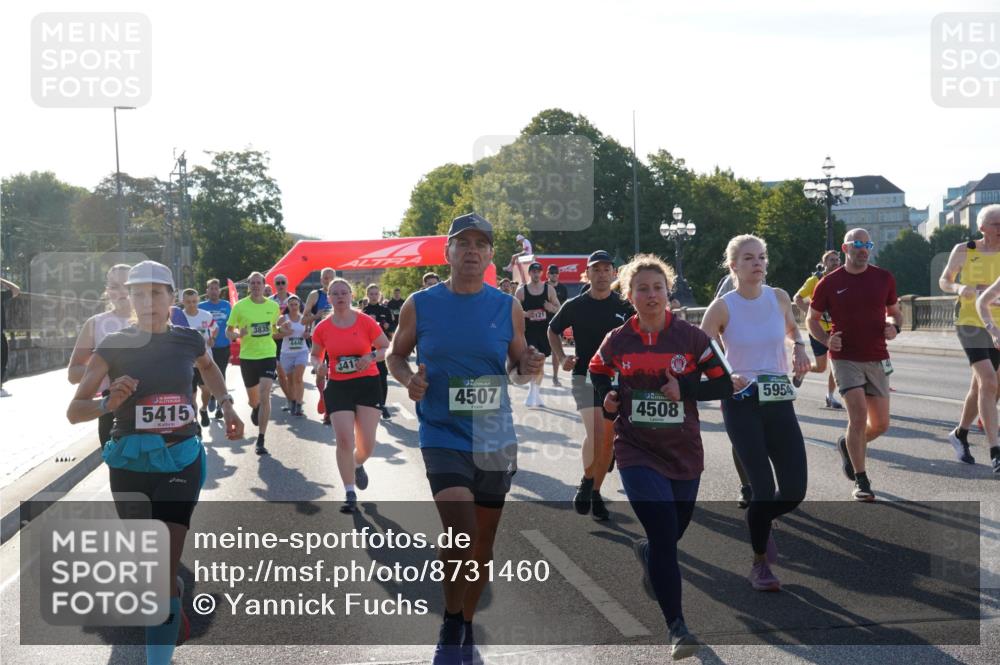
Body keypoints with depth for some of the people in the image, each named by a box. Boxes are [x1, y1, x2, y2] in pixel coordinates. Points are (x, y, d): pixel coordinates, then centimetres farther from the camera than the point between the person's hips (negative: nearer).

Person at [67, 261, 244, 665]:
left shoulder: (188, 341, -1)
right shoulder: (114, 346, -8)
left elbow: (207, 366, 25)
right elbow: (74, 411, -11)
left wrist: (226, 405, 19)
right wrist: (107, 403, -29)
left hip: (180, 462, 0)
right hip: (130, 464, 0)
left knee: (164, 573, -10)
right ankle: (175, 600, 49)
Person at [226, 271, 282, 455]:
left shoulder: (273, 306, 2)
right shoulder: (239, 306, -5)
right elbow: (228, 331, 1)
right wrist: (238, 334, -20)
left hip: (268, 355, 0)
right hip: (247, 356, 0)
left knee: (265, 396, -15)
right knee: (253, 399, 15)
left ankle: (260, 440, -10)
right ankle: (255, 409, 55)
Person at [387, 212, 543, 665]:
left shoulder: (508, 308, 1)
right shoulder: (420, 305, -3)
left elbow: (516, 368, 11)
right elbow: (396, 356, 8)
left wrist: (528, 368, -12)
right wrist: (409, 379, -13)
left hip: (496, 440, 3)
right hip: (443, 437, -3)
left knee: (483, 543, 13)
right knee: (460, 534, -20)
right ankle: (450, 626, 4)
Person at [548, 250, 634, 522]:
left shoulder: (625, 306, 1)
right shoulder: (575, 306, -1)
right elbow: (553, 330, 15)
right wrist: (561, 357, 0)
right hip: (585, 377, -2)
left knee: (608, 440, 7)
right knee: (595, 432, -22)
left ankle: (595, 493, 23)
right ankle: (586, 481, 1)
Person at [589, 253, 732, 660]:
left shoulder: (690, 337, -6)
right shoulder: (617, 341, -3)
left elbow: (724, 386, -5)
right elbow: (596, 373, 16)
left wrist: (684, 389, -19)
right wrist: (607, 397, -4)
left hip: (684, 453, 2)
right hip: (637, 452, -2)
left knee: (674, 531, 16)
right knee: (664, 538, -13)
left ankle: (647, 554, 55)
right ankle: (676, 627, -2)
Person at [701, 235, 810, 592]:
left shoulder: (779, 298, 3)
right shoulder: (723, 307, -9)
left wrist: (799, 347, 5)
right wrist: (726, 378, -24)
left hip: (779, 401, 4)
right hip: (741, 403, -4)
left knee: (795, 489, 0)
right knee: (764, 488, -9)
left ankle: (759, 522, 34)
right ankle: (760, 563, 13)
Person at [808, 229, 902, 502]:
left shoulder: (884, 278, 3)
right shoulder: (829, 284, -3)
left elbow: (895, 311, 16)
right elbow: (812, 319, 6)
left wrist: (894, 326, -7)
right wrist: (826, 339, -12)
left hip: (877, 360, 4)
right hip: (845, 359, -3)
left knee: (880, 424, 6)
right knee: (858, 417, -15)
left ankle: (848, 444, 38)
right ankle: (861, 482, -2)